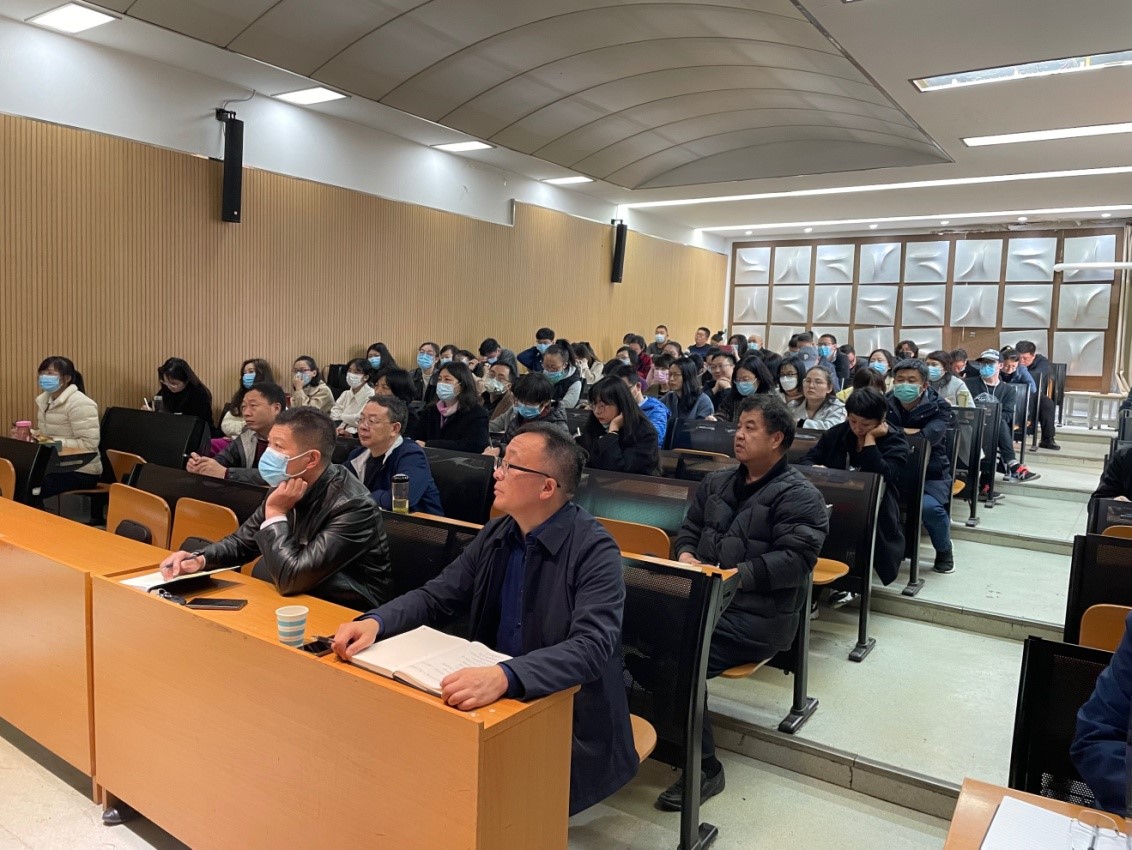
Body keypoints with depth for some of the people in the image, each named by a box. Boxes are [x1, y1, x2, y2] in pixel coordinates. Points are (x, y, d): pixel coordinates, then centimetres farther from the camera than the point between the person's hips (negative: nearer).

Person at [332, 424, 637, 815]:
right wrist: (376, 622, -15)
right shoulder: (497, 533, 2)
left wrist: (504, 677, -45)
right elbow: (436, 597, 5)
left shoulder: (594, 551, -18)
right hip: (495, 702, 6)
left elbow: (592, 647, -30)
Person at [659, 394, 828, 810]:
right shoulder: (716, 483, 18)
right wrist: (685, 554, -2)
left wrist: (732, 575, -22)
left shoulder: (799, 496, -5)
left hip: (758, 614, -7)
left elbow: (795, 561, -16)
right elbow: (688, 529, 22)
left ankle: (703, 768, -9)